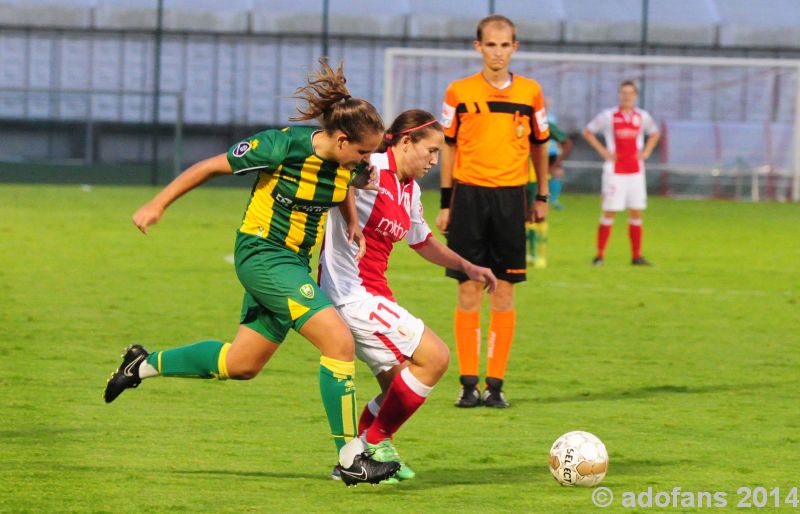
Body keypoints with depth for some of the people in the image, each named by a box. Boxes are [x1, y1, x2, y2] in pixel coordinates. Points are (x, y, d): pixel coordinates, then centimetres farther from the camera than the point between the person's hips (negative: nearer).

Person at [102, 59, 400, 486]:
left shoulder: (348, 165, -3)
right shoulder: (283, 146, -22)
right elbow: (212, 166, -10)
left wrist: (351, 221, 3)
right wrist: (158, 204, -5)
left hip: (293, 263, 8)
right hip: (262, 255, -8)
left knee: (241, 364, 17)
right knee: (339, 341, -19)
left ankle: (146, 364, 36)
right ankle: (350, 458, -15)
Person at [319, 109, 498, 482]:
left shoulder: (410, 190, 15)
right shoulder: (370, 171, -14)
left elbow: (423, 242, 30)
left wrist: (466, 267, 21)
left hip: (371, 294, 10)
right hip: (352, 293, -10)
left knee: (399, 385, 13)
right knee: (435, 357, -11)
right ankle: (373, 445, -3)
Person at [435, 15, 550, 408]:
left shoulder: (530, 93, 4)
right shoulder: (459, 93, 2)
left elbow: (539, 146, 14)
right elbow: (448, 147, 8)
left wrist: (542, 197, 13)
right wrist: (446, 203, 5)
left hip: (510, 198, 1)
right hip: (469, 195, -1)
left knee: (505, 293, 1)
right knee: (469, 291, -2)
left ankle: (495, 383, 6)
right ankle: (468, 383, 3)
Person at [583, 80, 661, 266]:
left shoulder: (642, 117, 6)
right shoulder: (608, 116, -4)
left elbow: (654, 133, 23)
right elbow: (588, 131, 4)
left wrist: (646, 151, 8)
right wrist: (602, 151, -5)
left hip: (636, 172, 4)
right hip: (615, 172, -4)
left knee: (636, 214, 4)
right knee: (609, 213, -5)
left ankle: (636, 256, 10)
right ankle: (600, 255, 0)